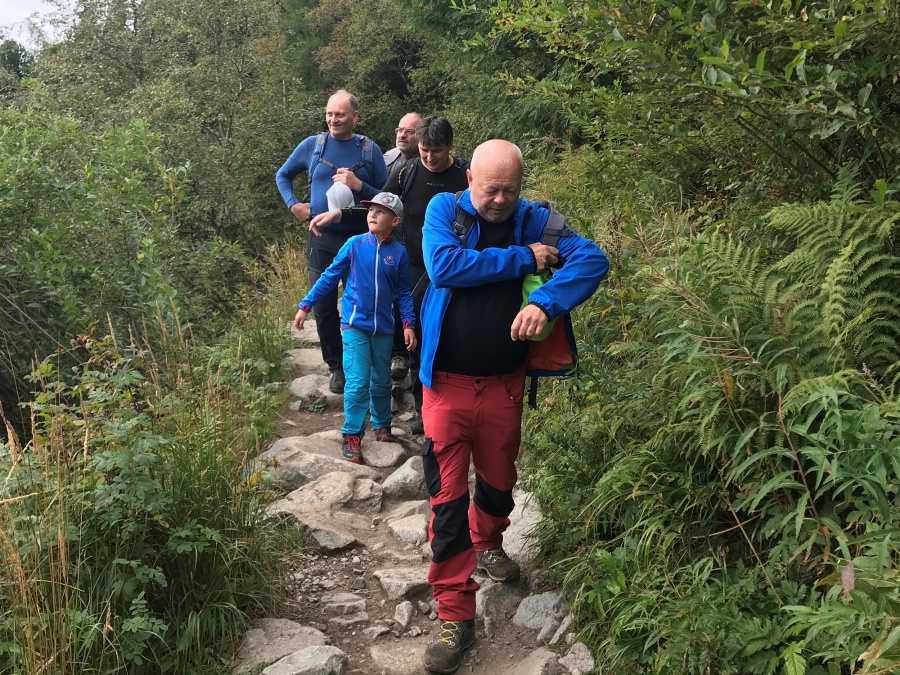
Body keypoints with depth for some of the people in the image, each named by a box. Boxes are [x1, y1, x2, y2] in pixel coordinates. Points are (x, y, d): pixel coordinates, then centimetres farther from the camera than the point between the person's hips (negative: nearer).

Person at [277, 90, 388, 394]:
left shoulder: (370, 150, 0)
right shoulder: (312, 145, 3)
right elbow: (283, 175, 18)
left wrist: (359, 185, -16)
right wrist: (293, 204, 3)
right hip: (322, 240, 1)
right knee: (323, 306, 4)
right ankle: (337, 366, 20)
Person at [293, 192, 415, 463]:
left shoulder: (399, 253, -2)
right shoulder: (354, 244, -5)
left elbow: (403, 292, 6)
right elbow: (330, 277, 1)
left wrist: (409, 323, -1)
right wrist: (306, 306, 1)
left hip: (383, 329, 2)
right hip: (355, 326, -2)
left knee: (381, 382, 14)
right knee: (358, 383, -7)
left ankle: (382, 426, 33)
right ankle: (352, 436, 4)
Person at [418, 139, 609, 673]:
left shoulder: (536, 220, -1)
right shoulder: (444, 209, -5)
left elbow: (593, 259, -11)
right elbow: (443, 266, -22)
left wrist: (545, 302, -28)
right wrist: (523, 258, -20)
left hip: (505, 382, 3)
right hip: (448, 381, -2)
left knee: (499, 477, 21)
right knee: (448, 495, -1)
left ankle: (487, 543, 53)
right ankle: (456, 614, 10)